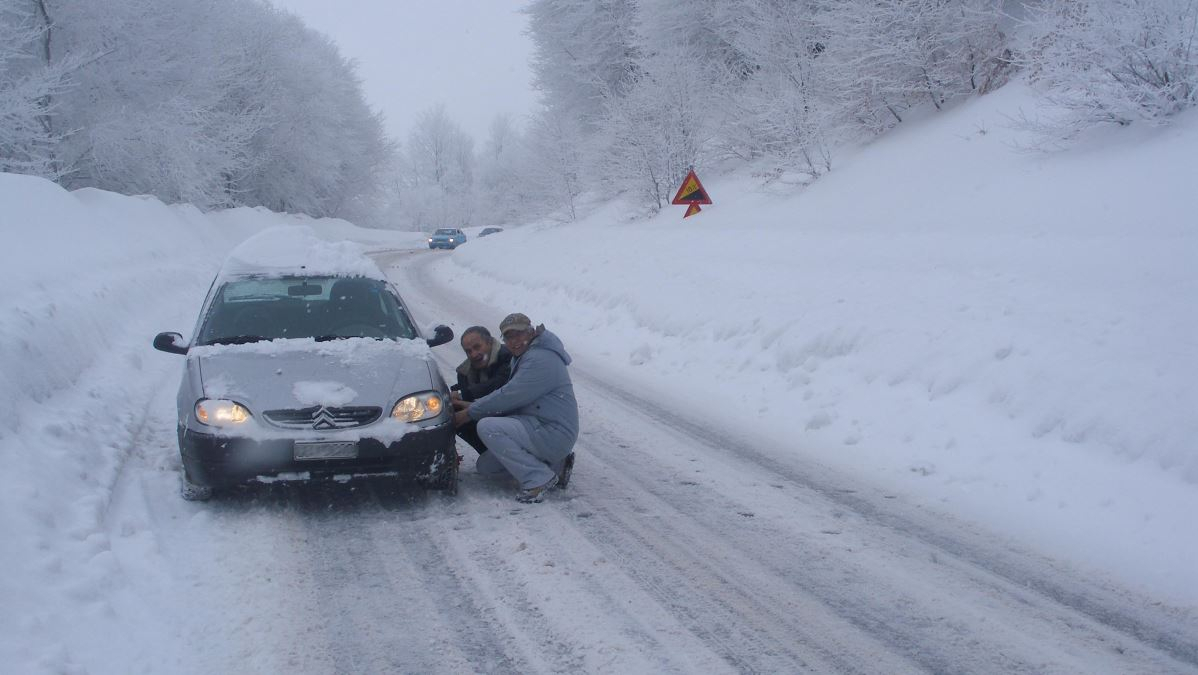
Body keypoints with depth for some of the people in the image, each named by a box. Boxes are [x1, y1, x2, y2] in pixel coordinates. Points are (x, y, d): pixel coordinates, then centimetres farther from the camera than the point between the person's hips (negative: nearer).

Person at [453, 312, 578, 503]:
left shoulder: (540, 359, -18)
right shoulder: (522, 357, 17)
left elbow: (509, 397, -20)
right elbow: (511, 396, 16)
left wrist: (470, 413, -11)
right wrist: (473, 406, 2)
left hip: (553, 434, -11)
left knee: (487, 427, -24)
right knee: (485, 465, 13)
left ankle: (538, 478, -19)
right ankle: (555, 465, 12)